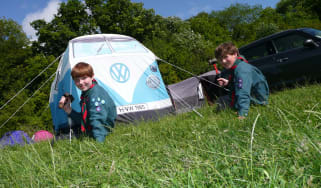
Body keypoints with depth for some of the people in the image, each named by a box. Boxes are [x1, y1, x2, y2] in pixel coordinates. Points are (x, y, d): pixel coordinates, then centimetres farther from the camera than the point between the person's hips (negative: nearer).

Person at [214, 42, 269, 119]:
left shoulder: (242, 69, -27)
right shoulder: (229, 68, 3)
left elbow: (243, 93, -38)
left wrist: (242, 113, -47)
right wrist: (227, 82, -10)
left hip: (258, 98, -9)